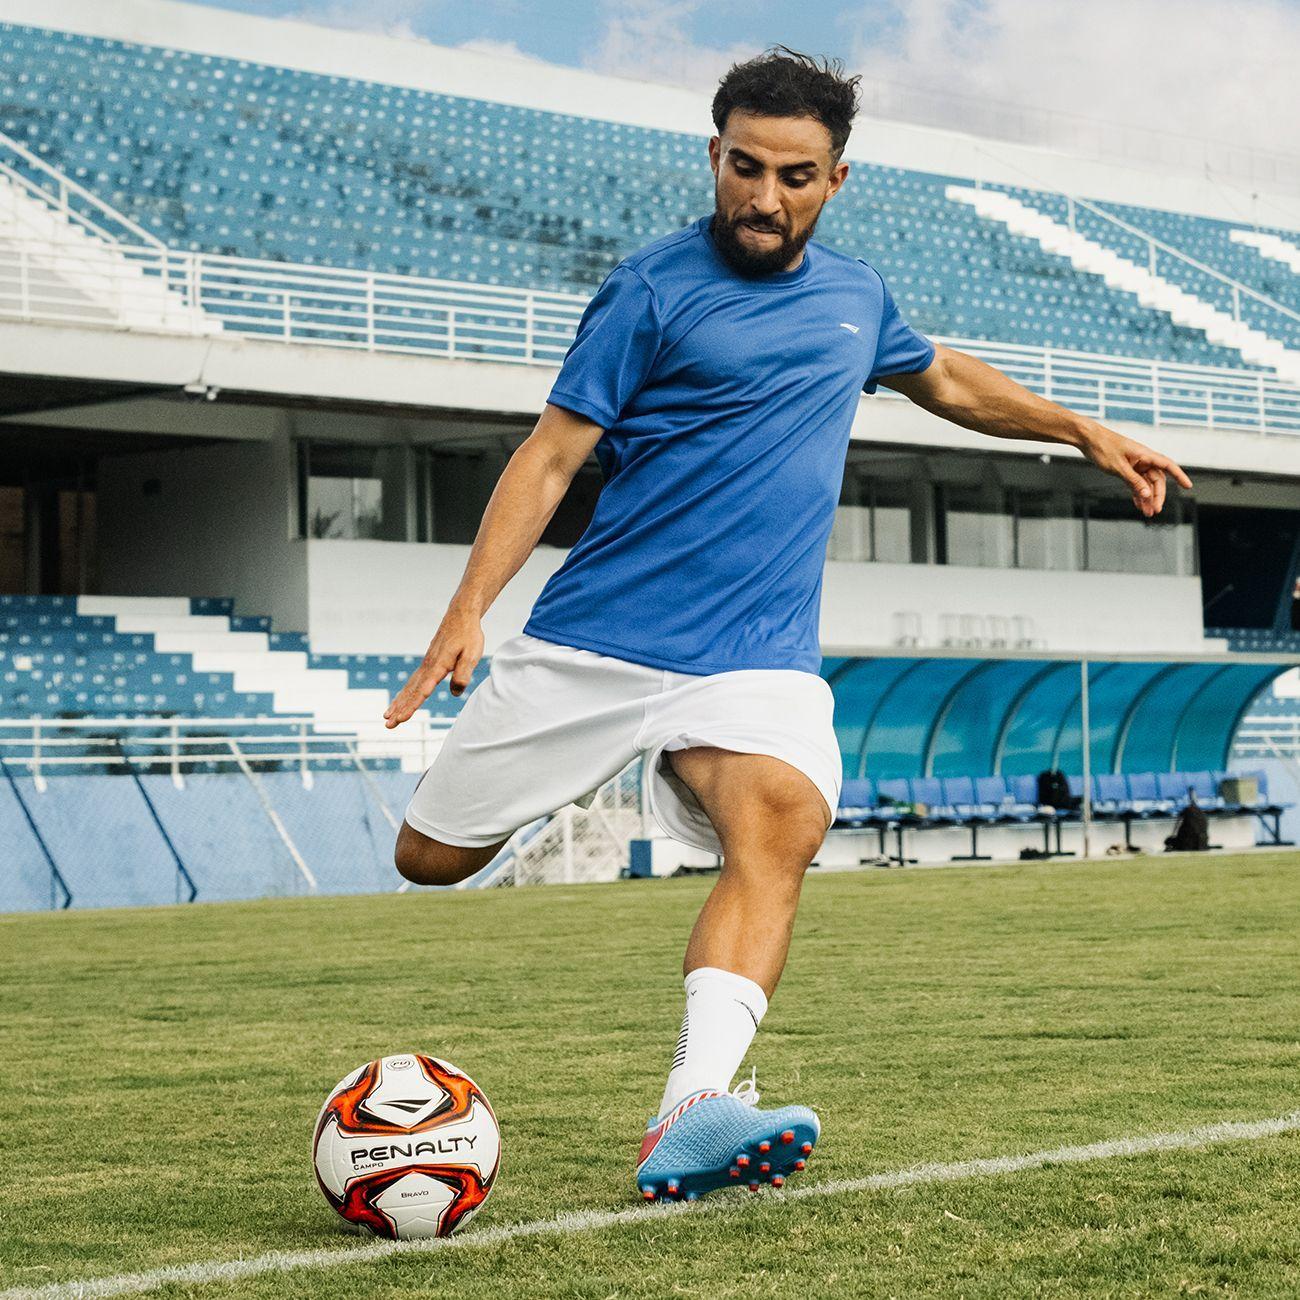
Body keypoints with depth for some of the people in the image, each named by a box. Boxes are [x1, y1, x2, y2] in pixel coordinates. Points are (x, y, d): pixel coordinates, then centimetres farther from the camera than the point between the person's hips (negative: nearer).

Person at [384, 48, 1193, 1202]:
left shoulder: (855, 295, 13)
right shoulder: (653, 289, -4)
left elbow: (944, 378, 35)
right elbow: (551, 456, -7)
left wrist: (1085, 432, 35)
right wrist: (467, 614, -18)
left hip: (759, 657, 2)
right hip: (597, 635, -2)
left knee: (781, 822, -29)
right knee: (430, 857, 2)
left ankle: (694, 1116, -43)